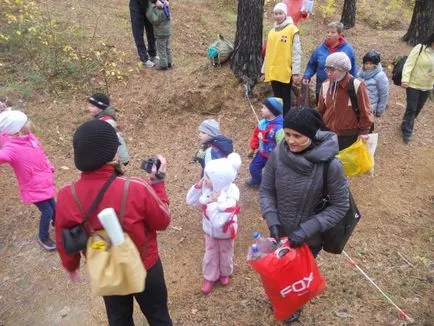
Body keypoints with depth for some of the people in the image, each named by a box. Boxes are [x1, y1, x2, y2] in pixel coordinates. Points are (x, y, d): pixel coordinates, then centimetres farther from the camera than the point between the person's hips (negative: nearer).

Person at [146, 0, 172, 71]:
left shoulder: (160, 12, -27)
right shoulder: (165, 7, 0)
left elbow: (154, 20, -28)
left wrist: (150, 9, -29)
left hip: (161, 33, -9)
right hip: (166, 32, 9)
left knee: (161, 49, 2)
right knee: (166, 47, 19)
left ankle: (163, 65, 11)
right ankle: (168, 63, 29)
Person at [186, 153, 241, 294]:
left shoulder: (230, 198, -39)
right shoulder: (207, 187, -25)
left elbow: (218, 222, -40)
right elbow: (190, 201, -14)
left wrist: (212, 203, -39)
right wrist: (198, 186, -29)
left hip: (225, 232, -3)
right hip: (209, 229, 4)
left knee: (225, 253, 25)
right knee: (210, 253, 23)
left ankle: (225, 273, 54)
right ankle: (209, 277, 47)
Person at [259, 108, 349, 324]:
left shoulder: (330, 165, -27)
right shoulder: (278, 154, -19)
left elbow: (340, 206, -17)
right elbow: (266, 190, -7)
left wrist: (307, 229, -23)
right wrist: (272, 221, -20)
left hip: (309, 237, -2)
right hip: (280, 231, 3)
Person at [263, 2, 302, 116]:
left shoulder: (292, 29, -4)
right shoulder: (272, 32, 14)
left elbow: (296, 52, -8)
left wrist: (296, 72, -14)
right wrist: (264, 70, 17)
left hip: (286, 72, -6)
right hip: (273, 72, 6)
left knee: (285, 99, 1)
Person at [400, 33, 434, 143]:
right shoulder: (420, 48, -15)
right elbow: (409, 64, -18)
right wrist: (405, 79, -29)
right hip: (413, 85, -5)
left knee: (417, 109, 16)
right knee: (411, 109, -1)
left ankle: (406, 125, 36)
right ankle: (407, 131, 11)